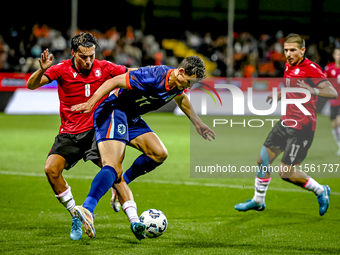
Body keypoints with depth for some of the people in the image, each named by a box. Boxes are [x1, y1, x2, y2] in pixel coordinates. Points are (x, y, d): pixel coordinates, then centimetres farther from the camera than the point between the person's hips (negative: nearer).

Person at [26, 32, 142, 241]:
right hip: (69, 133, 1)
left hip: (96, 130, -1)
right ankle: (76, 217, -3)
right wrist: (42, 70, -32)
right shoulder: (62, 70, -5)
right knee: (51, 169, -19)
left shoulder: (104, 68, -2)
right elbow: (31, 85, -14)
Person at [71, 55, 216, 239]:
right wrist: (90, 103, -31)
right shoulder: (154, 76, -26)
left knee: (159, 154, 3)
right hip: (114, 112, -9)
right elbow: (115, 82, -25)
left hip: (132, 119, 9)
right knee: (113, 168, -24)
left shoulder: (177, 84, 2)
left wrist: (198, 124, 36)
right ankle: (87, 209, -40)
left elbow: (180, 98, 28)